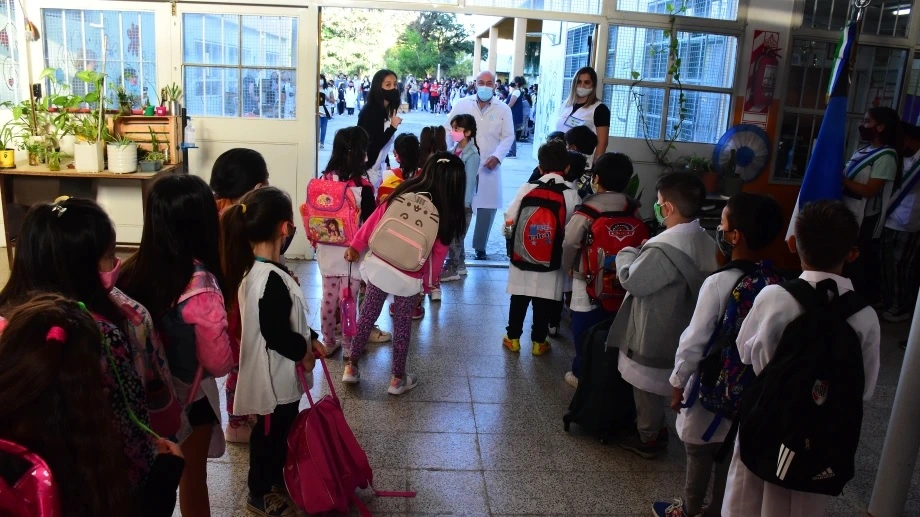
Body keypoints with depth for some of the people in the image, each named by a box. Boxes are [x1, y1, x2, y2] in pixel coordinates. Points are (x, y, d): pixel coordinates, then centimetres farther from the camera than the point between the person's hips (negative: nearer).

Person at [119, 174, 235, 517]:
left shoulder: (134, 270, -14)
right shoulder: (201, 286, -28)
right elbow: (220, 363, -19)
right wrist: (230, 349, 0)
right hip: (189, 395, -5)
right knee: (192, 475, 18)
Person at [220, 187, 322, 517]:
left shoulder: (254, 268, 1)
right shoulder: (271, 279, -31)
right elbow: (276, 335, -29)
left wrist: (308, 339, 5)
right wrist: (303, 350, -12)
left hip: (278, 372, 9)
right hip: (275, 375, -9)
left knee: (280, 431, 26)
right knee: (270, 434, 11)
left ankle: (276, 478, 45)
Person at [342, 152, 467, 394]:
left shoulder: (402, 192, -5)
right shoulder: (445, 214, -11)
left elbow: (374, 221, -1)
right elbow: (438, 254, -6)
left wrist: (355, 246, 9)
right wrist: (427, 283, 7)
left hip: (379, 266, 3)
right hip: (410, 278, -2)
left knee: (367, 316, 18)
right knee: (402, 326, 15)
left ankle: (351, 367, 31)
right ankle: (397, 379, 28)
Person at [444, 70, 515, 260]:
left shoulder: (503, 109, 6)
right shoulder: (462, 104, 7)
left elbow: (508, 136, 2)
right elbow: (448, 129, 6)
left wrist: (498, 156, -13)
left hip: (489, 166, 1)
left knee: (488, 207, 3)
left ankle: (480, 247, 18)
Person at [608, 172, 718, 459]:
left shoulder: (663, 247, -31)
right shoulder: (706, 243, -2)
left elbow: (632, 281, -21)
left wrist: (626, 255, -4)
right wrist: (641, 256, 7)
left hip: (654, 333, -8)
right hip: (681, 332, 8)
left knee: (648, 388, 12)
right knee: (661, 387, 25)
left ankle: (647, 438, 28)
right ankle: (657, 430, 41)